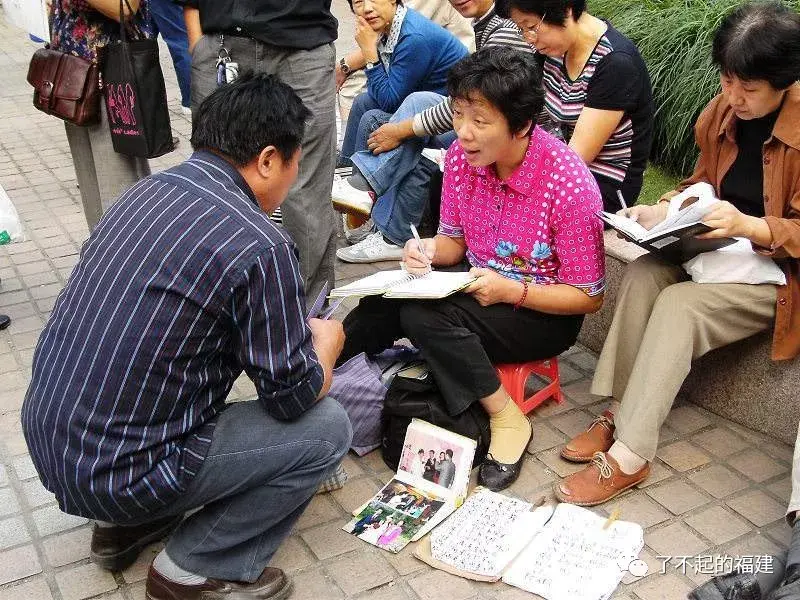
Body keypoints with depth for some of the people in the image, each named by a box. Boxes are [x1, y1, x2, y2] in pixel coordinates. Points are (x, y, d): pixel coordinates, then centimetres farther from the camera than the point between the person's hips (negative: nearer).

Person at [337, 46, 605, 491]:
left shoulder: (569, 185, -26)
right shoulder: (461, 157, -10)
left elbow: (589, 298, -15)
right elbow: (455, 241, 6)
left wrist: (510, 291, -28)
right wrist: (429, 250, -18)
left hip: (545, 311, -5)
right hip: (481, 285, 6)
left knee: (426, 315, -28)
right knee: (384, 303, -18)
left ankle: (506, 419, -13)